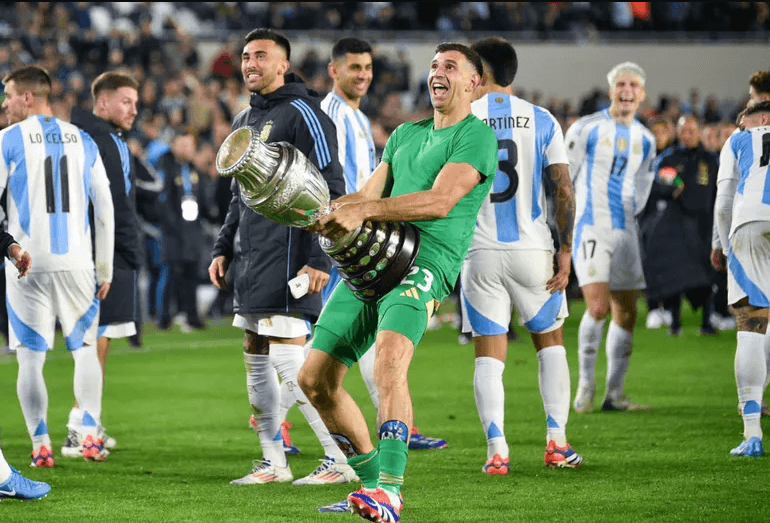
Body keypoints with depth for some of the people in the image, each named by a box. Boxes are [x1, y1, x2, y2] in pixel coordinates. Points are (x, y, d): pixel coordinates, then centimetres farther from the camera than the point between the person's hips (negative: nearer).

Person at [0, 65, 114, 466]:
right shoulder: (83, 141, 10)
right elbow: (105, 210, 11)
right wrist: (105, 268, 16)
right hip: (76, 263, 3)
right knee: (85, 349, 12)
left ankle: (40, 444, -1)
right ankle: (89, 433, 0)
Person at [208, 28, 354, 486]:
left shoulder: (301, 114, -10)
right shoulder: (245, 121, 18)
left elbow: (331, 190, -15)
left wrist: (320, 259, -20)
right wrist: (223, 248, 21)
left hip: (287, 256, -9)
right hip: (251, 261, 9)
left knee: (290, 360, -12)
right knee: (257, 362, 10)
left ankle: (342, 460, -7)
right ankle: (274, 463, 17)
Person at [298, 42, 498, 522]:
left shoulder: (477, 136, -1)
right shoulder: (405, 134, 25)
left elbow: (440, 201, -15)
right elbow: (371, 194, 19)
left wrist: (365, 210, -22)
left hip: (426, 263, -8)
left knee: (390, 361, -32)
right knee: (316, 379, 4)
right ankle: (371, 480, 18)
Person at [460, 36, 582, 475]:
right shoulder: (541, 120, 2)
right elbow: (563, 188, -3)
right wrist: (565, 250, 0)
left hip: (480, 253, -1)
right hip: (532, 250, 1)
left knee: (489, 356, 4)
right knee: (551, 341, 16)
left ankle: (497, 451, -6)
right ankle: (557, 442, 9)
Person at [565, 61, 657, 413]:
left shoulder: (644, 139, 11)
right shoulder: (587, 128, -4)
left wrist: (629, 218, 15)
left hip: (625, 232, 6)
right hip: (591, 227, -6)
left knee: (626, 314, 4)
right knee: (598, 306, -19)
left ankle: (614, 394, 11)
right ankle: (585, 385, -5)